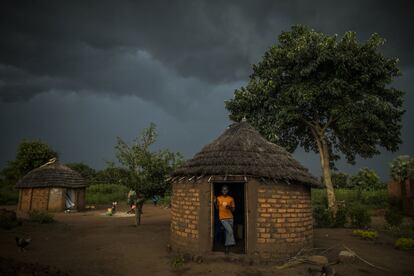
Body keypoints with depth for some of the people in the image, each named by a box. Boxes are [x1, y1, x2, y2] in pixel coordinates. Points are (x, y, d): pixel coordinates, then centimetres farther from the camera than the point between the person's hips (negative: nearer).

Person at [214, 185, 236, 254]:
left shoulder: (231, 199, 3)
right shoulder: (218, 198, 2)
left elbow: (233, 209, 6)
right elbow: (217, 208, 8)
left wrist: (229, 207, -14)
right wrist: (215, 202, -9)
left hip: (230, 218, 3)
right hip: (223, 218, -2)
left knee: (228, 233, 6)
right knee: (230, 230, -20)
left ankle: (226, 247, 20)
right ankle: (231, 243, -1)